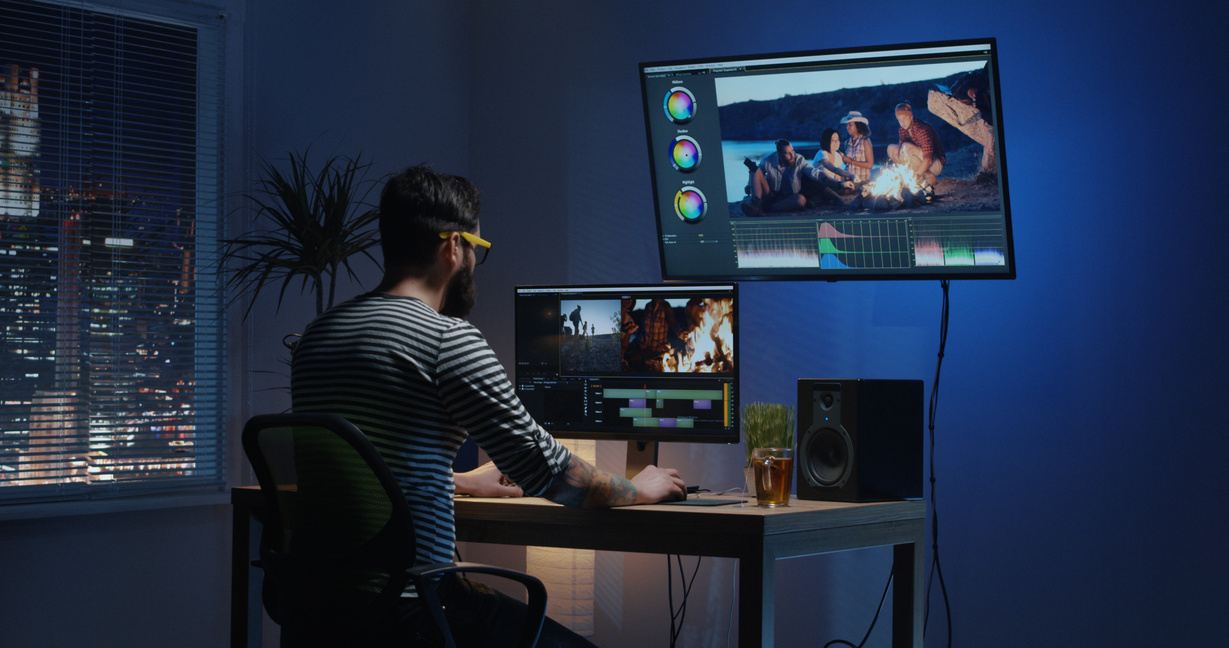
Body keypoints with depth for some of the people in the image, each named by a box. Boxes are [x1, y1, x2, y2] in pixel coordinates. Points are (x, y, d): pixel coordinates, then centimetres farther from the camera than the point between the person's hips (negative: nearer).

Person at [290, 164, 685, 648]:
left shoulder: (314, 337, 12)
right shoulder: (449, 338, -12)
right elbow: (544, 470, -8)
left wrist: (462, 483, 35)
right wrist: (640, 490, 9)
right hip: (408, 604, -9)